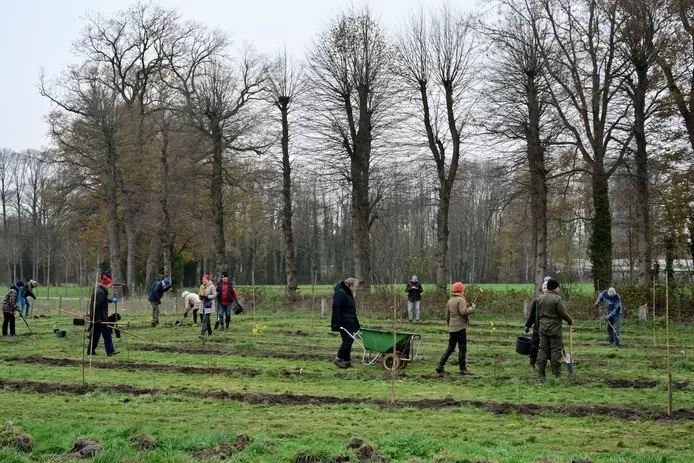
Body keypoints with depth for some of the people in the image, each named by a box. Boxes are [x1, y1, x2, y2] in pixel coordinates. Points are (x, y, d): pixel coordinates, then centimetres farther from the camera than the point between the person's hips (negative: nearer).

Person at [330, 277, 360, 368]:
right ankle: (338, 359, -3)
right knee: (348, 339, -11)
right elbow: (336, 308, -21)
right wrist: (337, 323, -24)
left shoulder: (348, 293, 18)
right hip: (344, 323, -10)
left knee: (348, 340, 10)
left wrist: (356, 324, 21)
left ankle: (347, 361, 14)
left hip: (349, 322, 10)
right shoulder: (340, 293, -15)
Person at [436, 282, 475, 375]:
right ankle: (462, 369, 4)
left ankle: (440, 365, 8)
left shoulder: (449, 301, 14)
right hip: (460, 327, -8)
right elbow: (463, 312, -23)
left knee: (450, 347, 14)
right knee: (462, 348, 0)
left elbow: (447, 316, 18)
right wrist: (472, 308, -7)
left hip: (451, 328, 8)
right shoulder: (460, 300, -11)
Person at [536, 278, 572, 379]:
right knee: (556, 350, 2)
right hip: (554, 328, -5)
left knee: (543, 349, 8)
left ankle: (541, 374, 8)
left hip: (543, 328, 6)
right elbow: (563, 313, -11)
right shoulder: (557, 299, -14)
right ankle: (556, 374, 5)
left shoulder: (540, 298, 6)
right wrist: (570, 321, 7)